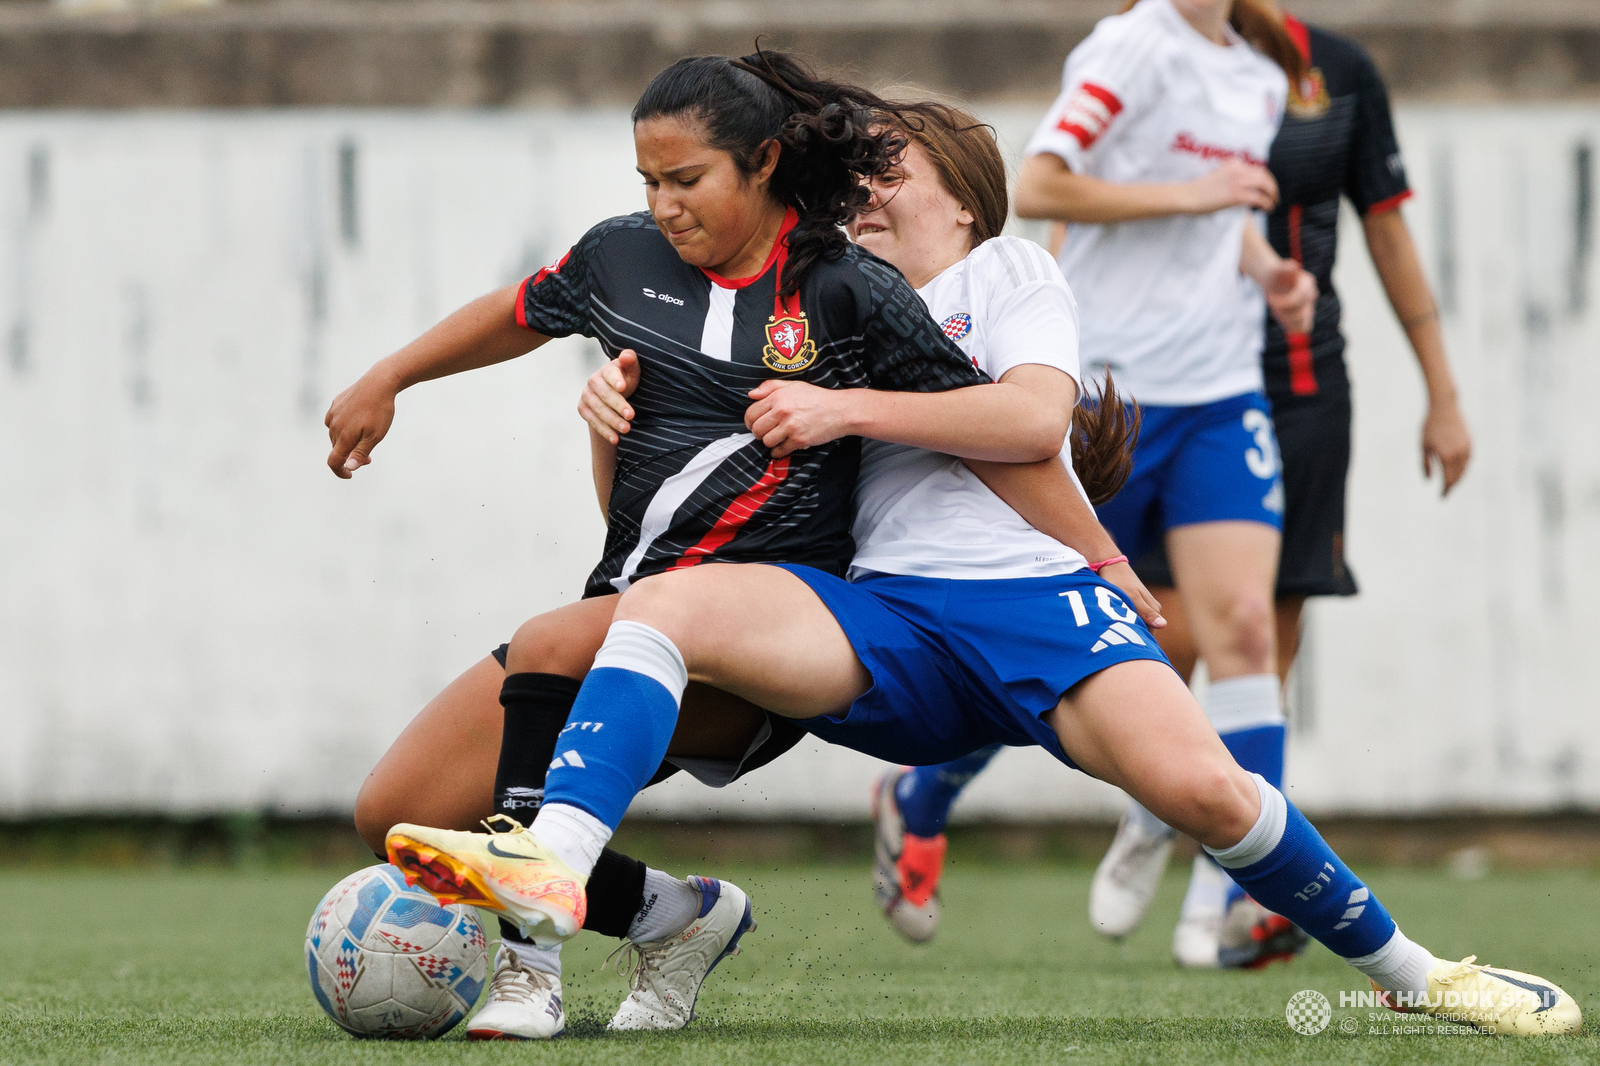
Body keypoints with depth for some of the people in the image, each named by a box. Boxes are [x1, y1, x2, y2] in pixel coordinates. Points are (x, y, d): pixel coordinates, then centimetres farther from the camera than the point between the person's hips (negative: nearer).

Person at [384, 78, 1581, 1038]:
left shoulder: (1006, 270, 19)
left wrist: (850, 411, -8)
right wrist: (616, 411, 2)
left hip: (1034, 586, -3)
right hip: (886, 619, 3)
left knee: (1199, 786, -28)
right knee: (660, 604, -24)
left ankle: (1408, 969, -6)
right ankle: (552, 866, -43)